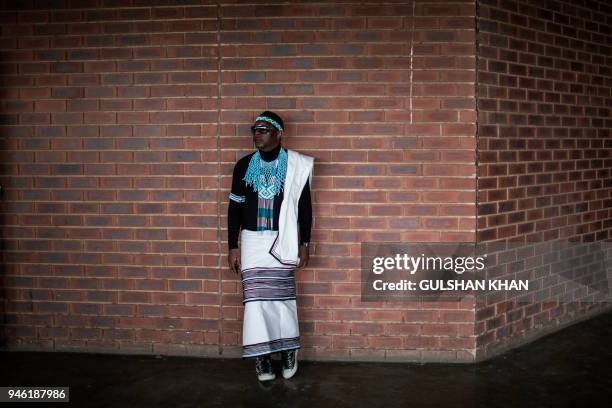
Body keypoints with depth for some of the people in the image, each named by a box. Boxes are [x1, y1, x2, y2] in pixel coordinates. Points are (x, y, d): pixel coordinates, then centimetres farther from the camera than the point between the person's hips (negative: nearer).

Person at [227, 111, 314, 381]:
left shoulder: (296, 166, -4)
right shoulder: (244, 165, 1)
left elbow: (304, 206, 2)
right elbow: (235, 207, 4)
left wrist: (304, 243, 0)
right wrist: (233, 247, 1)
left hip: (282, 241, -1)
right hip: (252, 240, 1)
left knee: (282, 295, 4)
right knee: (256, 297, 0)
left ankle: (288, 350, 21)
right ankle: (261, 356, 9)